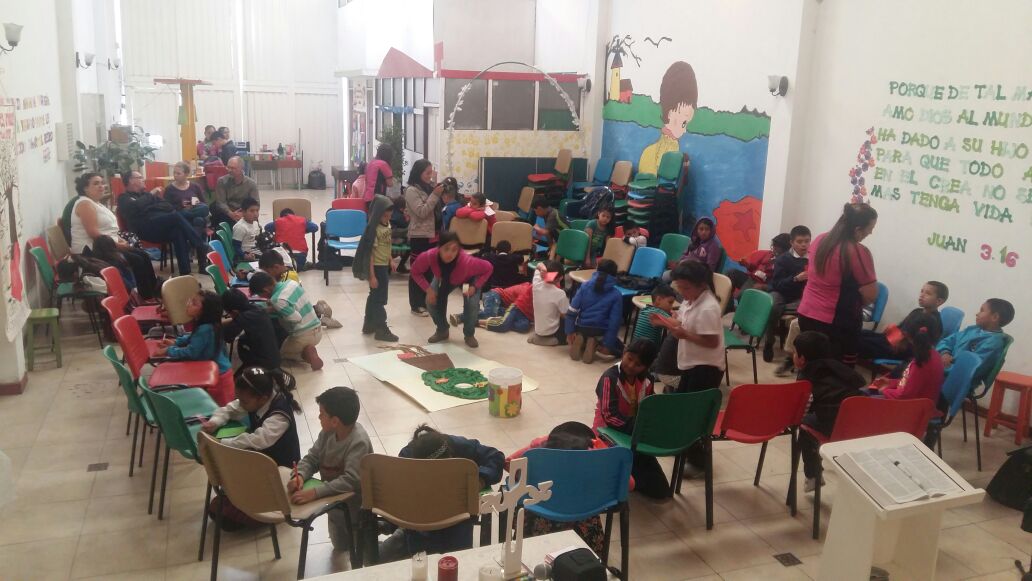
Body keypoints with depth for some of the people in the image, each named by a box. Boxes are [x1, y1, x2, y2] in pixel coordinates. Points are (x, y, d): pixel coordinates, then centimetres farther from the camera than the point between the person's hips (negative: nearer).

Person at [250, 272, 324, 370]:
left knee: (277, 353, 20)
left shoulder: (278, 300, -23)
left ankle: (306, 353, -3)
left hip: (304, 336, -8)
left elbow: (296, 318, -25)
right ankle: (306, 351, 9)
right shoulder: (291, 282, 0)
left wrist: (273, 311, -12)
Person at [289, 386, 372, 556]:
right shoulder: (327, 433, -10)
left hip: (354, 500, -7)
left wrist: (314, 492, -44)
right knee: (340, 545, 21)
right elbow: (311, 459, -2)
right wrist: (300, 476, -24)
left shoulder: (358, 442, -32)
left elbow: (350, 480, -38)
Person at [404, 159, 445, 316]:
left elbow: (436, 210, 15)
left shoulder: (428, 188, 12)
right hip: (418, 236, -8)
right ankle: (416, 306, 5)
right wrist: (435, 195, -20)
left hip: (431, 235, 8)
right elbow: (422, 212, -19)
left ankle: (425, 302, 21)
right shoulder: (411, 190, -11)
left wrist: (437, 188, 3)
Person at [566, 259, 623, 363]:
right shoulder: (616, 295, -7)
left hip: (582, 328, 3)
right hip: (601, 332, -3)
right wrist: (607, 344, -7)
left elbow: (572, 311, -6)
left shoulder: (585, 286, -2)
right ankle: (596, 346, -7)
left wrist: (570, 332, -1)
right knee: (620, 349, 22)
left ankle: (580, 342, 1)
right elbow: (615, 322, -11)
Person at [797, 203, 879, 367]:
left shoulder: (820, 240, 3)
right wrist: (855, 303, 8)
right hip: (837, 323, -7)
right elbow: (871, 295, -14)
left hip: (806, 315, 7)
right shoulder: (859, 253, -18)